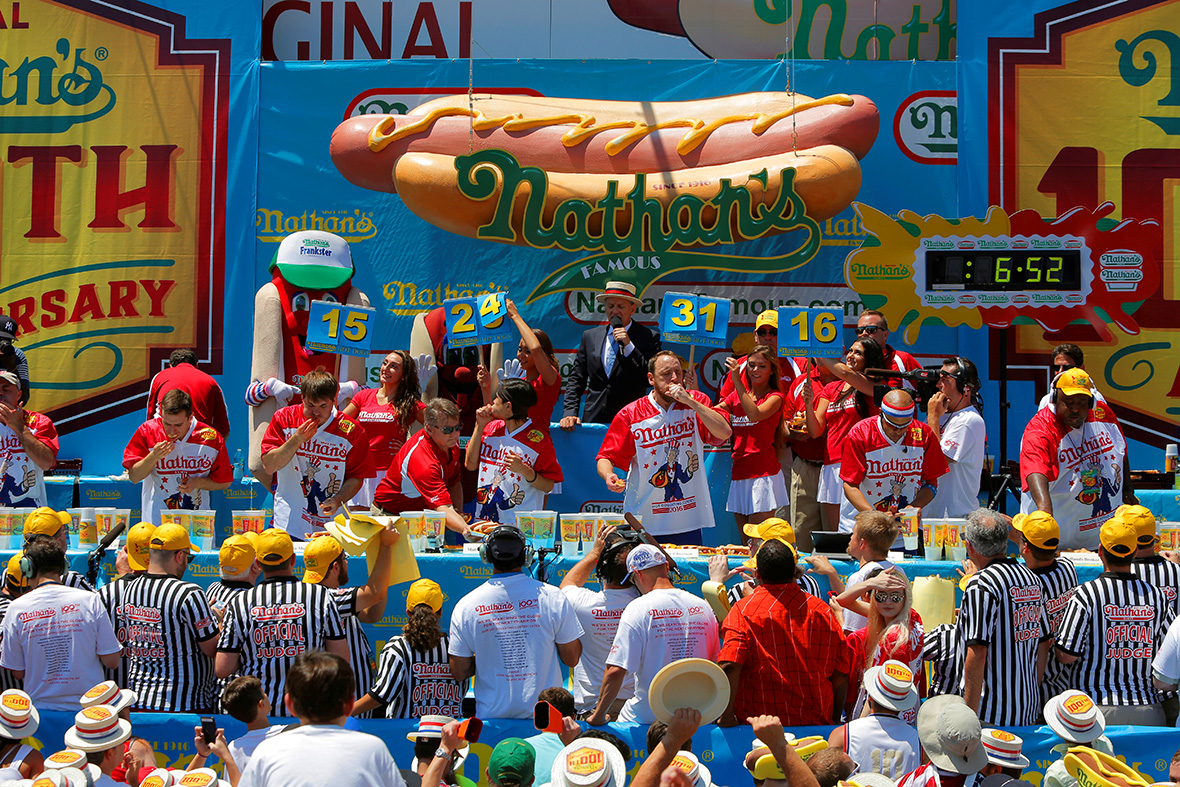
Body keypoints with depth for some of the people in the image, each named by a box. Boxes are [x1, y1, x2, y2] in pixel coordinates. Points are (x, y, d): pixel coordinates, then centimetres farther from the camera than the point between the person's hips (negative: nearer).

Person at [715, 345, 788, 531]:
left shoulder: (775, 397, 0)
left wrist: (737, 382, -22)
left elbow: (755, 414, -20)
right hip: (739, 472, 6)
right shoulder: (736, 396, 16)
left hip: (763, 472, -6)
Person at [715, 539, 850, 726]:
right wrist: (834, 720, 19)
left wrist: (726, 716, -13)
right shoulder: (822, 611, 3)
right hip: (815, 722, 3)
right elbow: (841, 676, 8)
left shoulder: (743, 610, -7)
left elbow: (729, 667, -20)